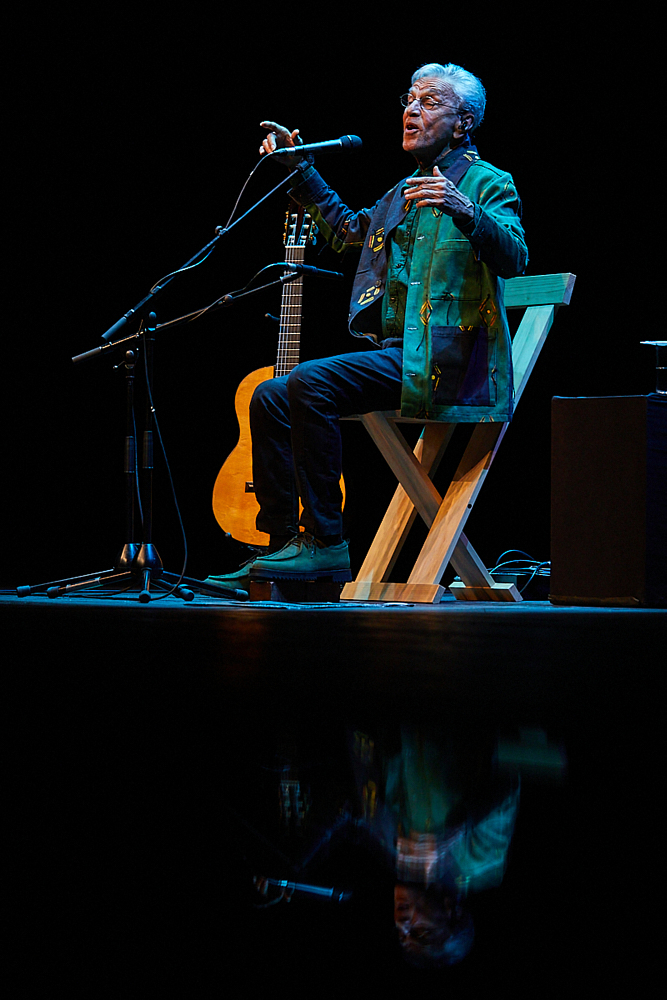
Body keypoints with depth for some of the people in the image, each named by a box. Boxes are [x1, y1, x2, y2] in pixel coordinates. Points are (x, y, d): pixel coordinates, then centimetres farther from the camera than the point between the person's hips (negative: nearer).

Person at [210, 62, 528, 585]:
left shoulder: (486, 182, -1)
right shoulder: (405, 191, 22)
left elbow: (514, 257, -19)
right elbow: (349, 230, 41)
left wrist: (464, 209, -35)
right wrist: (300, 168, 36)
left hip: (442, 361, -9)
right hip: (395, 353, 9)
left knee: (309, 382, -26)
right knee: (271, 396, -2)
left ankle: (325, 543, -21)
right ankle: (283, 542, -1)